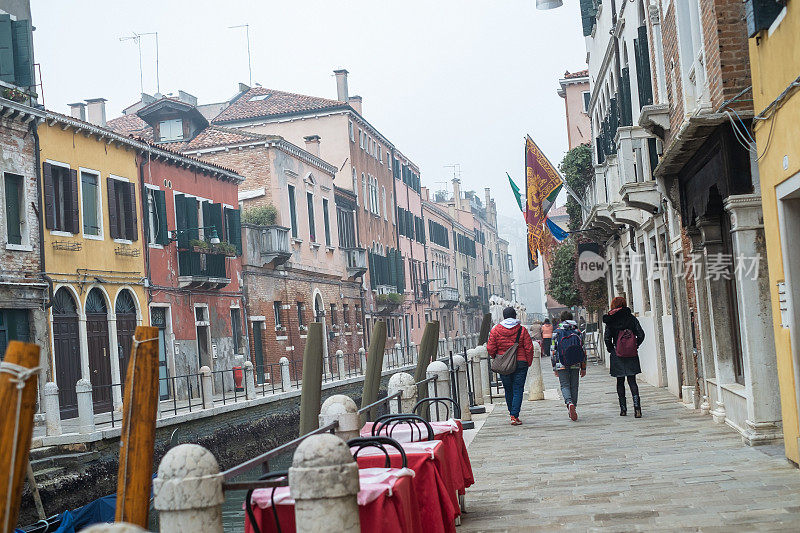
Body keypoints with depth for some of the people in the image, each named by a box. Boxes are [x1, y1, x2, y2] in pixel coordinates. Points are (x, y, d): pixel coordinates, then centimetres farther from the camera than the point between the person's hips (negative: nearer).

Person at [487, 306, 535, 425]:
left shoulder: (495, 330, -1)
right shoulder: (522, 330, -4)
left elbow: (490, 349, -2)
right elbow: (529, 348, -5)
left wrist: (495, 358, 15)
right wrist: (529, 362, 7)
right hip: (520, 364, -2)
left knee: (508, 390, 16)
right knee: (518, 391, 1)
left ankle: (512, 413, 26)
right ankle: (514, 416, -7)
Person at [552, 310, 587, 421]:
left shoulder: (557, 333, 0)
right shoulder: (577, 332, 5)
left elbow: (554, 352, -1)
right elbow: (583, 351, 5)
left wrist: (554, 368, 6)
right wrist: (583, 368, 11)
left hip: (562, 365, -2)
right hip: (575, 365, 2)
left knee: (565, 385, 1)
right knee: (574, 386, 11)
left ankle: (569, 403, -24)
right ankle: (573, 408, 13)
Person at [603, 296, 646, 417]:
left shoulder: (610, 321, -4)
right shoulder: (631, 318, 0)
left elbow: (607, 338, -10)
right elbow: (641, 335, -5)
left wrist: (611, 349, 5)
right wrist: (635, 346, 8)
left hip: (617, 355, -1)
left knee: (620, 382, 11)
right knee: (632, 380, 3)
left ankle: (623, 408, 11)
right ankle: (637, 406, -14)